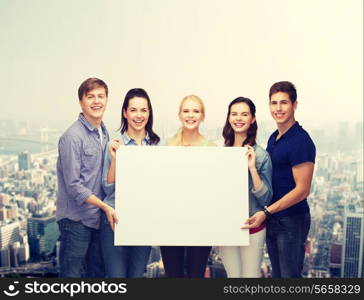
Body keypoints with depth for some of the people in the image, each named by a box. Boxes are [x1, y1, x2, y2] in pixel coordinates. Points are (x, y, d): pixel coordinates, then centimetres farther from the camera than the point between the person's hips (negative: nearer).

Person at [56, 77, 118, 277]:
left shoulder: (104, 133, 9)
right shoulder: (72, 137, -15)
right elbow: (73, 186, -18)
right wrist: (105, 207, -18)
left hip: (99, 217, 8)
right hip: (76, 219, -8)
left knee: (98, 272, 18)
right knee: (72, 274, 3)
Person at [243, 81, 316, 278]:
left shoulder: (301, 141, -17)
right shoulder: (273, 138, 10)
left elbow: (302, 190, -20)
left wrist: (266, 212, -20)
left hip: (291, 221, -8)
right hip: (272, 219, 8)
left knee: (290, 275, 3)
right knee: (276, 274, 18)